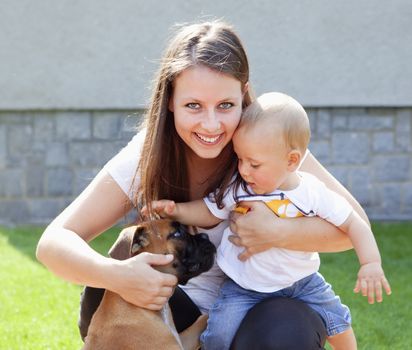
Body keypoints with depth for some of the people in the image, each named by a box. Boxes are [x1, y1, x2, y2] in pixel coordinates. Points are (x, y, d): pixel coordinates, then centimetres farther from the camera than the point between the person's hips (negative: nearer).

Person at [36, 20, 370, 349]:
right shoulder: (145, 158, -15)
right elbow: (54, 242, -19)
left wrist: (277, 232, -33)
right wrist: (116, 274, -40)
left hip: (273, 303, -1)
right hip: (192, 309, 2)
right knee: (101, 305, -25)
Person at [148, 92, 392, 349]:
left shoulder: (314, 193, -16)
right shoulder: (236, 188, -15)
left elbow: (353, 224, -10)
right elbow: (209, 214, 0)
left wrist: (371, 264, -21)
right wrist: (176, 210, -16)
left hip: (301, 282, 1)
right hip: (244, 287, -1)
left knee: (337, 320, 4)